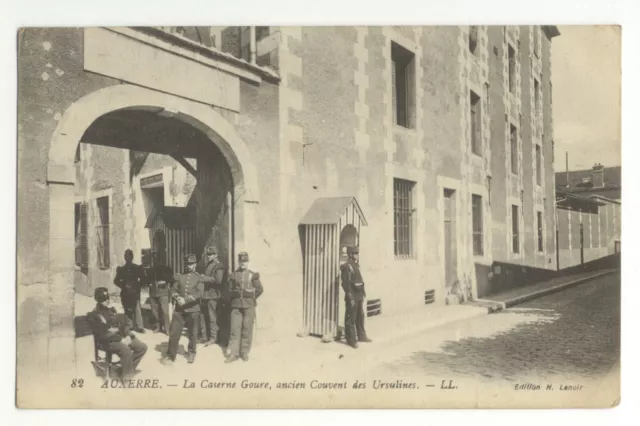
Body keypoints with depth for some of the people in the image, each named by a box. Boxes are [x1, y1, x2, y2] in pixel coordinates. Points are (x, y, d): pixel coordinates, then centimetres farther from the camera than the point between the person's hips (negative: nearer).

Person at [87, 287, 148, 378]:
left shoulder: (111, 309, 10)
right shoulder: (94, 315, -12)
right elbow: (102, 335, -17)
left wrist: (127, 336, -5)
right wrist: (120, 339, -21)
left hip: (120, 335, 7)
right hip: (107, 341, -7)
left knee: (142, 347, -6)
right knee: (126, 350, -33)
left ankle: (128, 367, 7)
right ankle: (128, 376, -18)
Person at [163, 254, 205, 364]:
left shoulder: (199, 278, 1)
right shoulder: (179, 276, 11)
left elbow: (199, 293, -11)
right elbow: (173, 290, 7)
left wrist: (185, 299, -20)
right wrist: (177, 298, -14)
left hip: (193, 310, -2)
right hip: (179, 310, 2)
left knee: (192, 334, 10)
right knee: (173, 332, 2)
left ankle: (191, 353, 29)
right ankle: (170, 355, 18)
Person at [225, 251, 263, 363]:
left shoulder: (253, 275, 4)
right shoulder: (233, 275, 9)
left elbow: (259, 289, 5)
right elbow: (230, 290, 14)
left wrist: (250, 298, 4)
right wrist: (235, 298, 2)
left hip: (249, 306, -1)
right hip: (236, 305, 1)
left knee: (247, 330, 2)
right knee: (235, 329, -2)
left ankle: (245, 353, 13)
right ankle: (233, 353, 2)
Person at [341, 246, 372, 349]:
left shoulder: (356, 265, 14)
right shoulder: (346, 266, -14)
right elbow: (346, 283, -18)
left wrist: (363, 293, 14)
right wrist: (350, 296, -21)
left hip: (359, 296, 9)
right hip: (352, 297, -9)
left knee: (361, 316, 18)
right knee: (351, 319, -1)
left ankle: (361, 335, 30)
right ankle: (351, 339, 7)